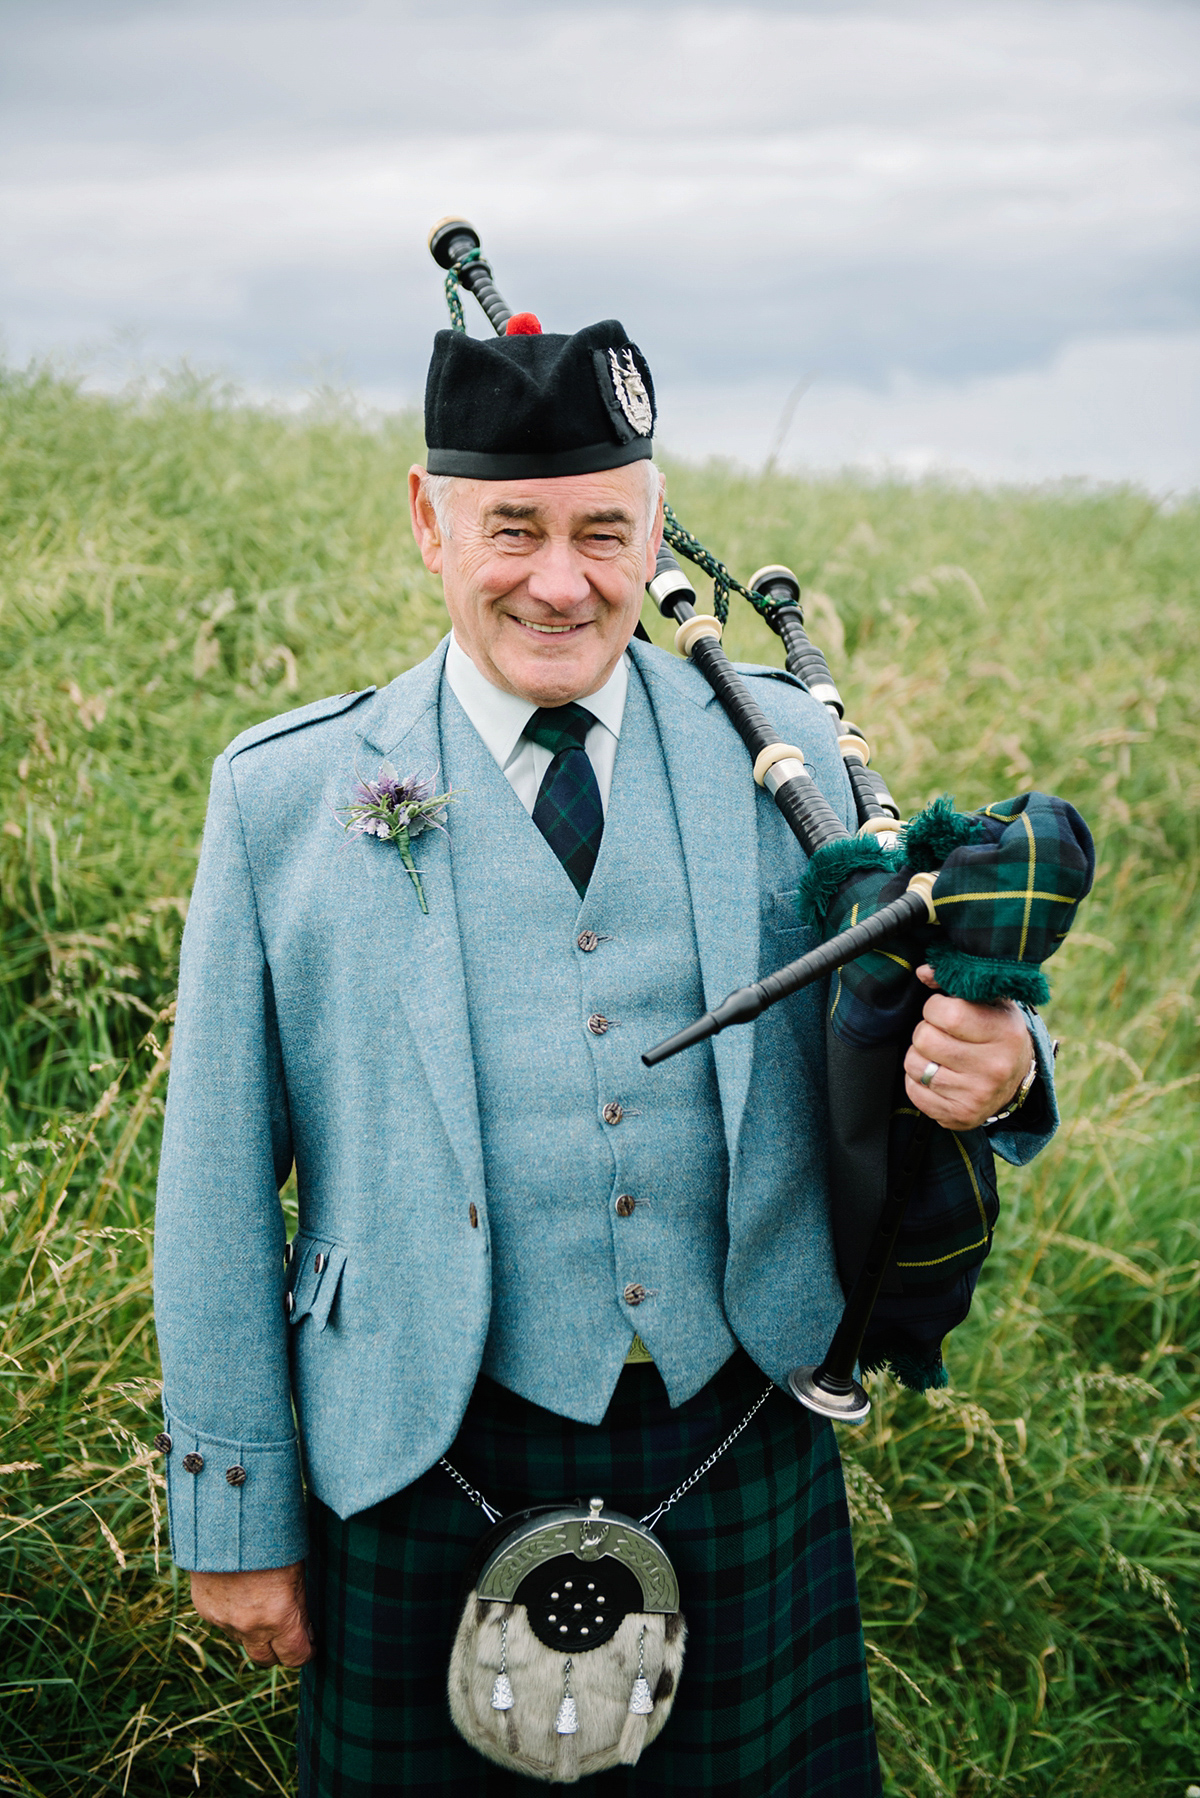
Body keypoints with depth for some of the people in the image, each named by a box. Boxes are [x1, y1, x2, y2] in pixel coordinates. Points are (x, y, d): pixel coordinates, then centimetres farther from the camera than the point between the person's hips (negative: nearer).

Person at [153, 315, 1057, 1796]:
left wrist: (991, 1068, -17)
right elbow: (218, 1188, -1)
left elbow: (871, 1037, 7)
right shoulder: (285, 797, -4)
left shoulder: (780, 746, 1)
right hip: (431, 1476, -1)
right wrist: (234, 1516, 1)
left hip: (746, 1456, 2)